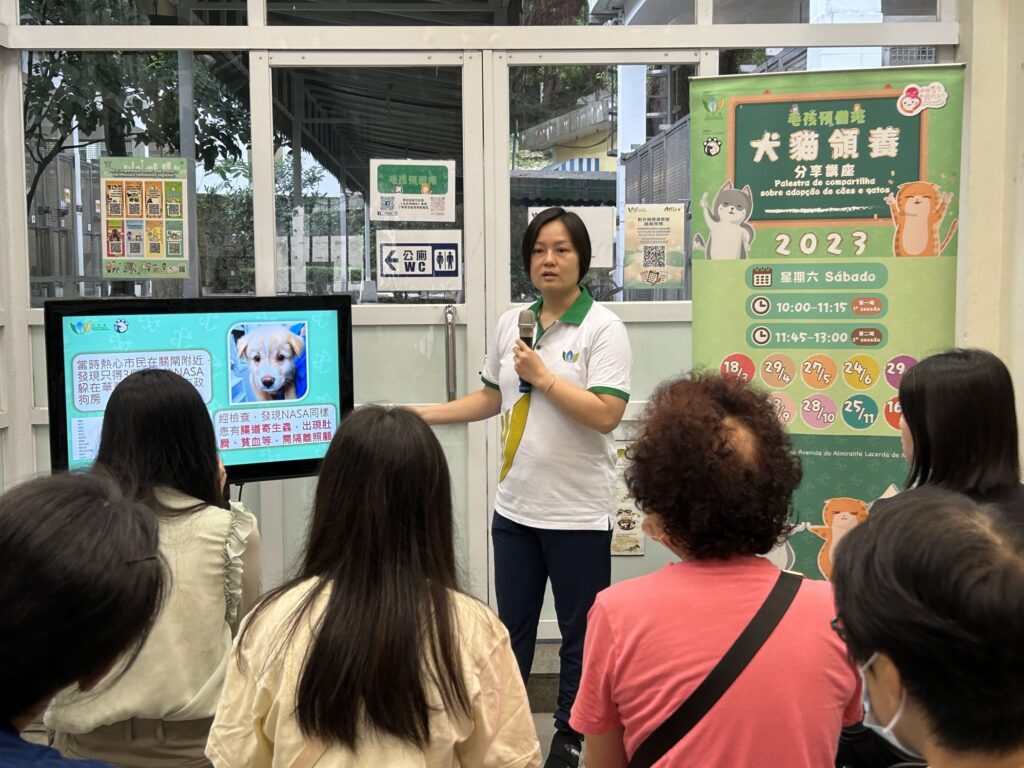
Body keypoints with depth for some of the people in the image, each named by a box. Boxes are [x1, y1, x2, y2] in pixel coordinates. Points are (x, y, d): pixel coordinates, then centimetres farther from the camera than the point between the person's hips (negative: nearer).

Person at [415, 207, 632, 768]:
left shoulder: (603, 328, -10)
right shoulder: (510, 323, 7)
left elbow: (607, 414, -20)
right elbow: (491, 399, 17)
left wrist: (542, 376, -16)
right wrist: (419, 415, 12)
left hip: (579, 511, -5)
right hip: (515, 506, 5)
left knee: (580, 634, 11)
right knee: (511, 628, 17)